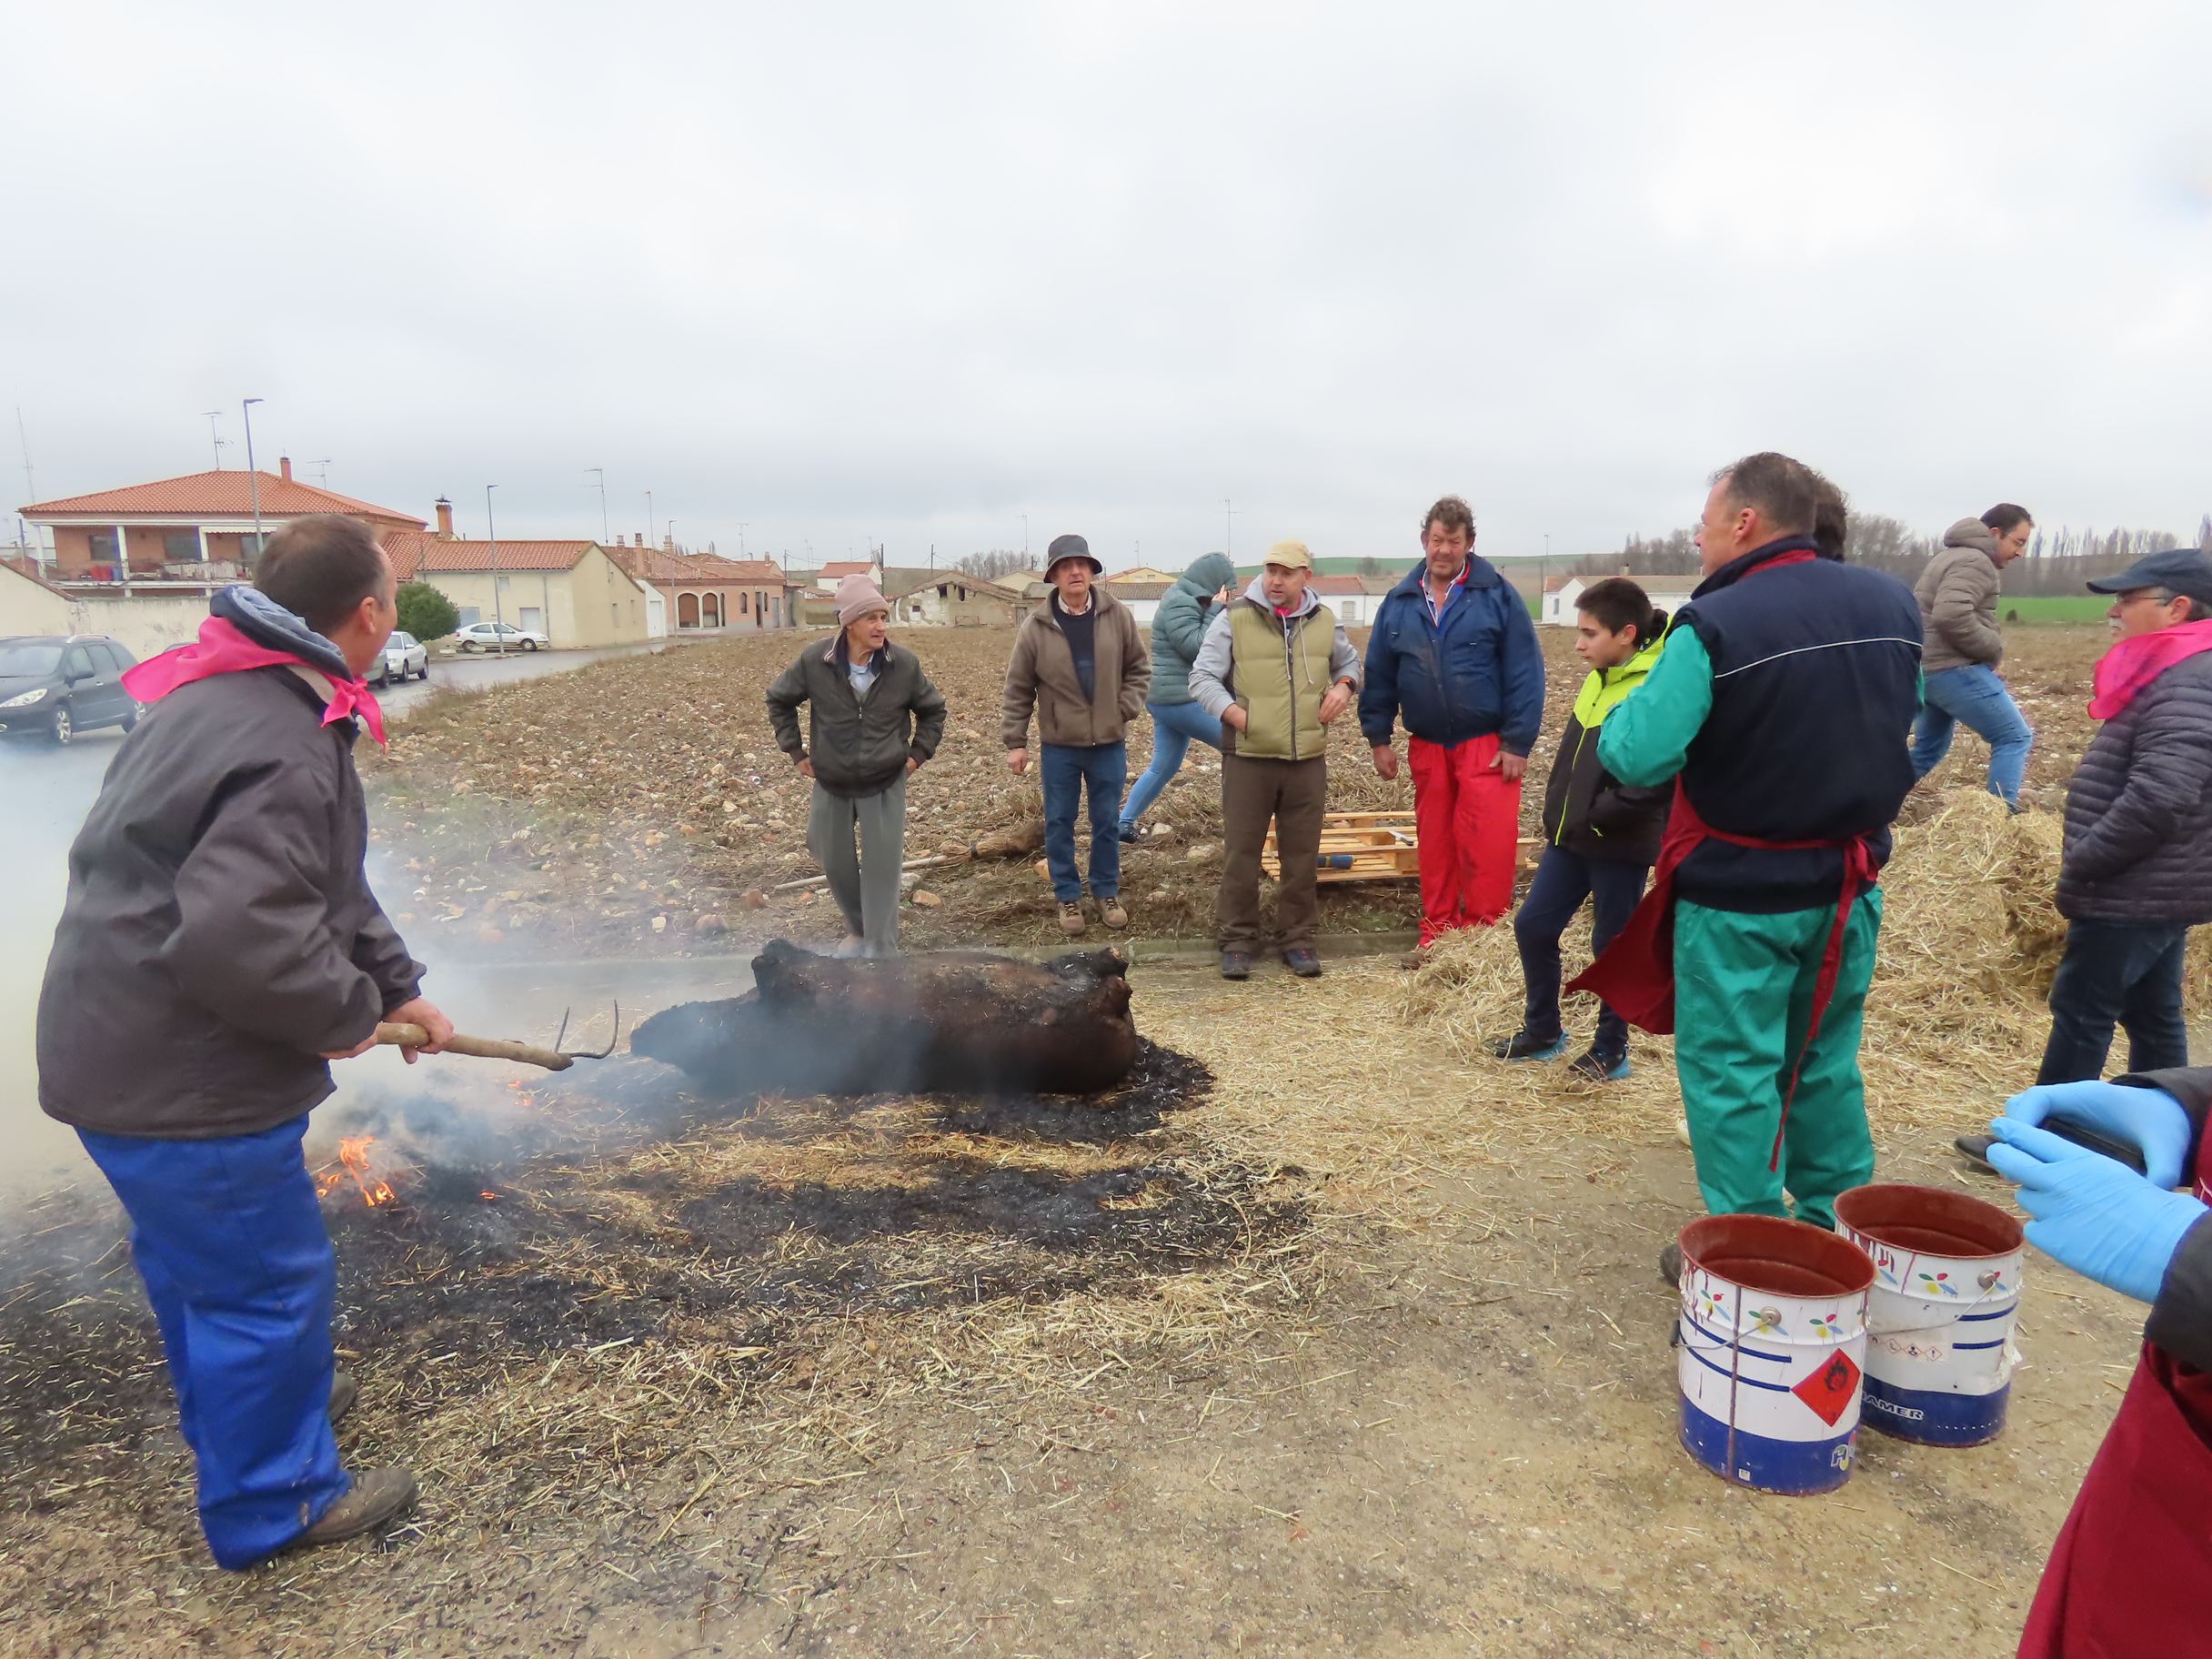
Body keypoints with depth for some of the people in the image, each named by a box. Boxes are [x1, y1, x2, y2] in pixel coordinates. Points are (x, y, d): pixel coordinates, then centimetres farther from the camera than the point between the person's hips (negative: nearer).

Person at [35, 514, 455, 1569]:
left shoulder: (231, 696, 7)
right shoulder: (282, 753, -28)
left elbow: (321, 883, 14)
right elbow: (241, 940, -37)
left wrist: (398, 986, 15)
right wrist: (352, 1011, -19)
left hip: (128, 1049, 10)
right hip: (179, 1077, -10)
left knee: (197, 1261, 28)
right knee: (267, 1283, 7)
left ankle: (245, 1408, 52)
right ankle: (271, 1505, 27)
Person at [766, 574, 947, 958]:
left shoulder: (905, 665, -12)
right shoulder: (815, 661, -13)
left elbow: (933, 709, 7)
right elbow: (779, 700, 5)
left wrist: (918, 753, 0)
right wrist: (796, 752, 3)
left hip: (885, 785, -1)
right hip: (831, 783, 2)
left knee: (882, 866, -3)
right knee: (835, 861, 14)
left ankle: (883, 948, 9)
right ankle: (858, 930, 37)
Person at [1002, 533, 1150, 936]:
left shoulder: (1117, 616, -4)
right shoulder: (1036, 626, -6)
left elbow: (1139, 668, 8)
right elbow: (1019, 688, 0)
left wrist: (1125, 708, -5)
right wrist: (1015, 741, -2)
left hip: (1109, 742, 1)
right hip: (1059, 744, -1)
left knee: (1107, 822, 11)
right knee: (1059, 823, 8)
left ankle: (1106, 891, 28)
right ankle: (1068, 896, 22)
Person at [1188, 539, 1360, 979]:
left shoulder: (1325, 621, 8)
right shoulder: (1235, 618, -4)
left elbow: (1349, 662, 25)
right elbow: (1202, 677, -3)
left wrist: (1343, 686, 3)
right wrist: (1235, 714, -16)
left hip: (1308, 759, 3)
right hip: (1248, 757, -3)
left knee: (1302, 855, 9)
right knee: (1241, 852, 3)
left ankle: (1296, 939, 21)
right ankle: (1237, 939, 15)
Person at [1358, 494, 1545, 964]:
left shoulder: (1498, 596, -5)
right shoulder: (1398, 602, 6)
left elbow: (1525, 674, -7)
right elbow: (1379, 676, 11)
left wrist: (1518, 743, -11)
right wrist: (1378, 738, 7)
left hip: (1487, 745, -4)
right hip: (1426, 746, 4)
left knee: (1486, 848, -7)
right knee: (1434, 844, 10)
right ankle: (1437, 937, 21)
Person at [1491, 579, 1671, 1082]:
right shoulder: (1600, 679, 9)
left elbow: (1653, 780, -26)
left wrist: (1594, 818, -20)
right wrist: (1557, 816, 12)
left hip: (1620, 846, -8)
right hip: (1570, 838, 8)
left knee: (1612, 946, 6)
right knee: (1532, 926, 11)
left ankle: (1611, 1049, 24)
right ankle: (1543, 1031, 28)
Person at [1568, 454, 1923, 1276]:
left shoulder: (1715, 624, -20)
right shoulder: (1893, 603, 1)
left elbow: (1634, 757, -20)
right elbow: (1906, 727, 15)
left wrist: (1626, 709, -1)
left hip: (1739, 893, -6)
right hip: (1849, 884, 6)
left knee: (1731, 1073, 6)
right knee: (1826, 1063, 20)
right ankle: (1839, 1236, 32)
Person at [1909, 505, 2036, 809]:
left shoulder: (1951, 555, 21)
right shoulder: (1974, 561, -13)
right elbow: (1952, 616, -28)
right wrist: (1995, 649, -15)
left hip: (1927, 668, 10)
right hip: (1953, 669, -10)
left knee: (1928, 750, 20)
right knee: (2015, 737, -5)